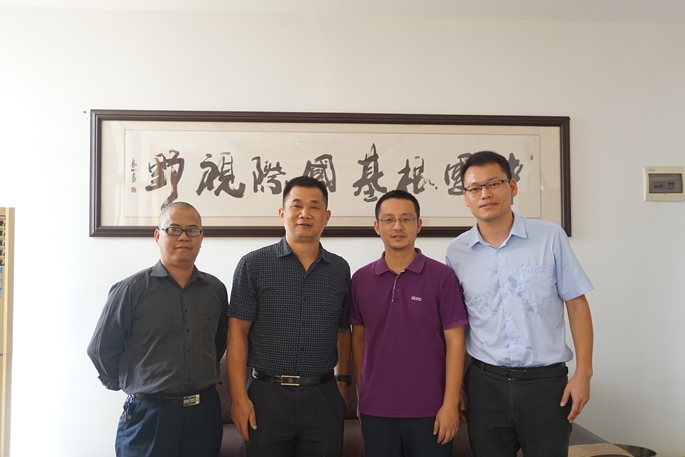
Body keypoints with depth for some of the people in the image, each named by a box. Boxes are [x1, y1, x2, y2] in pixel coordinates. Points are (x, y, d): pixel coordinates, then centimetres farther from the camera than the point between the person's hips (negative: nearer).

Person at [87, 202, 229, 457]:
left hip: (205, 412, 4)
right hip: (148, 414, -3)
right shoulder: (131, 290, -8)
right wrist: (130, 384, 5)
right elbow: (101, 349, -2)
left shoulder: (216, 289, 3)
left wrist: (203, 377, 10)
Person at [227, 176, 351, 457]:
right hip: (267, 396, -2)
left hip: (323, 398, 2)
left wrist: (342, 381, 10)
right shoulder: (253, 265, -3)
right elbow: (237, 332, -5)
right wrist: (239, 398, -9)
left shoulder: (340, 269, 5)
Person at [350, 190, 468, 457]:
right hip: (375, 409, 2)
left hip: (429, 410, -2)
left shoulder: (442, 276, -7)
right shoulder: (361, 279, 1)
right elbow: (358, 337, 8)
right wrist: (360, 394, 8)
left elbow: (454, 341, -7)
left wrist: (450, 404, -10)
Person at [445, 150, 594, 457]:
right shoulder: (456, 252, 0)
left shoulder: (550, 237, -4)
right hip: (485, 383, 1)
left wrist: (583, 373, -4)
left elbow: (576, 304, 0)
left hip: (546, 381, -1)